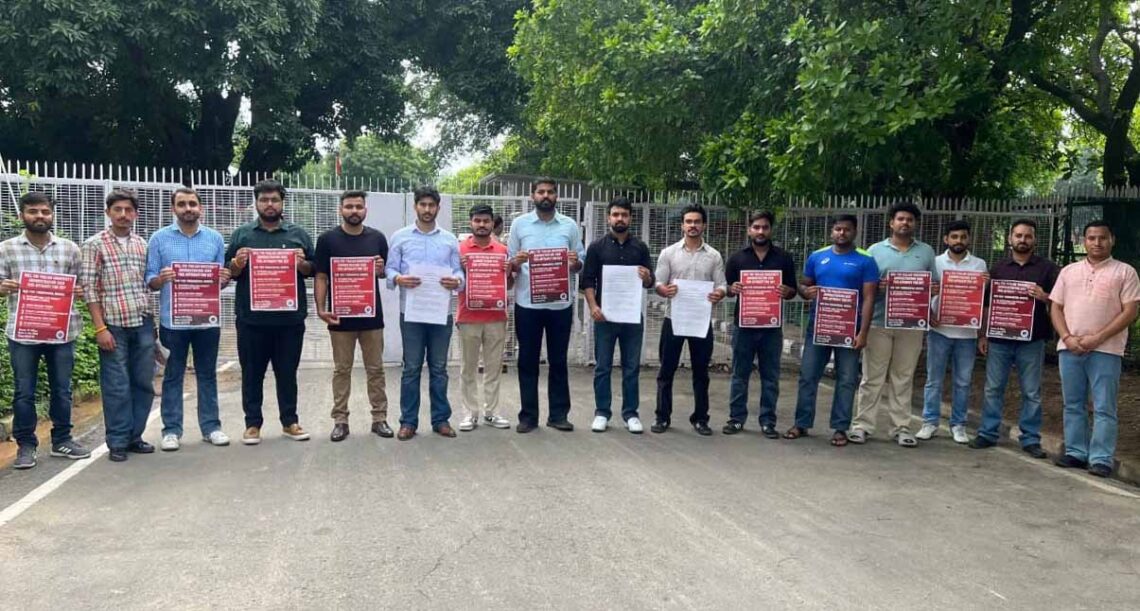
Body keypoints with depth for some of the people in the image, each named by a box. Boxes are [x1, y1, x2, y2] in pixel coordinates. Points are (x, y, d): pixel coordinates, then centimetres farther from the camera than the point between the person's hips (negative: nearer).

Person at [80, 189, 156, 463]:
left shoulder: (142, 244, 11)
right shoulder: (95, 244, -3)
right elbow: (89, 288, -6)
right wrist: (100, 328, -11)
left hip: (143, 323, 4)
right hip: (113, 325, -4)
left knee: (143, 383, 8)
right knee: (116, 387, 0)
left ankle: (135, 436, 21)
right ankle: (117, 443, 11)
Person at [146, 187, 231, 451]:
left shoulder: (215, 238, 8)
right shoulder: (159, 238, 2)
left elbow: (223, 277, 10)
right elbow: (150, 280, 0)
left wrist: (224, 279, -13)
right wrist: (160, 279, -21)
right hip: (172, 319, -2)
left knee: (207, 374, 9)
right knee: (173, 376, 5)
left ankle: (211, 426, 17)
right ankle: (172, 430, 12)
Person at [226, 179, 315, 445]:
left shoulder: (298, 234, 9)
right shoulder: (242, 234, 9)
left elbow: (312, 271, 8)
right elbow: (229, 273, 9)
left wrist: (301, 263, -12)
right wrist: (237, 264, -12)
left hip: (290, 318, 0)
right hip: (252, 318, 0)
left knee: (287, 373, 9)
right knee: (252, 374, 6)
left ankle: (290, 421, 19)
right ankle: (253, 424, 16)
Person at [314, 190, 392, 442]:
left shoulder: (377, 238, 6)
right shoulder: (327, 239, -1)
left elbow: (388, 272, 13)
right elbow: (321, 277, -2)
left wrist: (381, 269, -11)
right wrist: (320, 308, -12)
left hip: (371, 314, 2)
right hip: (340, 315, -2)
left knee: (375, 369, 7)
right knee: (342, 370, 6)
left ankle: (380, 418, 15)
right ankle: (340, 420, 13)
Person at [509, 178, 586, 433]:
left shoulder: (570, 225, 6)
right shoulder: (519, 224, 4)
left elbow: (580, 264, 8)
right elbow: (509, 264, 5)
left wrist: (575, 262, -14)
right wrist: (517, 262, -17)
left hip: (560, 304, 1)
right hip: (527, 304, -1)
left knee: (558, 361, 8)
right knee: (528, 361, 5)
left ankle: (559, 414, 16)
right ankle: (528, 416, 12)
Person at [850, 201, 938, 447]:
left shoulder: (926, 252, 11)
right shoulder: (875, 250, 5)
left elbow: (934, 285, 13)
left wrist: (935, 289, -9)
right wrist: (877, 287, -17)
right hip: (879, 323, -1)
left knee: (903, 379, 8)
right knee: (872, 378, 2)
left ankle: (901, 427, 14)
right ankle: (862, 424, 7)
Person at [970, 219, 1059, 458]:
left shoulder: (1047, 268, 4)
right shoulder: (998, 268, 11)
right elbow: (986, 304, 12)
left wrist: (1044, 296, -19)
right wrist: (983, 335, 8)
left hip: (1031, 340, -2)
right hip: (999, 339, 2)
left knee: (1031, 392, 4)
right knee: (993, 389, 5)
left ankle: (1031, 439, 11)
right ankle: (987, 433, 13)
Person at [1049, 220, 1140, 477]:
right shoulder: (1069, 271, 13)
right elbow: (1056, 308, 11)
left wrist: (1097, 338, -13)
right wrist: (1067, 337, -6)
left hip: (1105, 350, -4)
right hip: (1069, 348, 4)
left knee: (1104, 408, -2)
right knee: (1073, 405, 9)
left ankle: (1101, 459, 2)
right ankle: (1076, 453, 17)